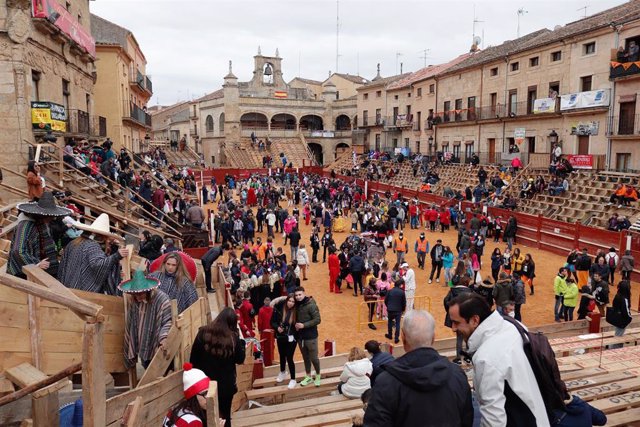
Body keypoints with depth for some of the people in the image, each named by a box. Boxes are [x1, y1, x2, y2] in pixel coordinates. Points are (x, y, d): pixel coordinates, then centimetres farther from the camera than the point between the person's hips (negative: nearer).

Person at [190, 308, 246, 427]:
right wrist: (241, 342, 7)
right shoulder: (233, 338, -11)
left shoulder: (203, 333, -8)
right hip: (226, 384, -1)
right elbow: (240, 360, 0)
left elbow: (194, 358, -2)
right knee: (225, 416, 16)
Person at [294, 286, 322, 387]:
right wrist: (296, 324, -6)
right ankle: (308, 377, 32)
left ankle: (318, 376, 27)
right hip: (300, 336, 5)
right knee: (305, 358, 16)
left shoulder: (311, 305, -17)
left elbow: (317, 320, -19)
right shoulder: (297, 306, 2)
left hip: (311, 336, -5)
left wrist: (304, 325, -22)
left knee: (313, 358, 4)